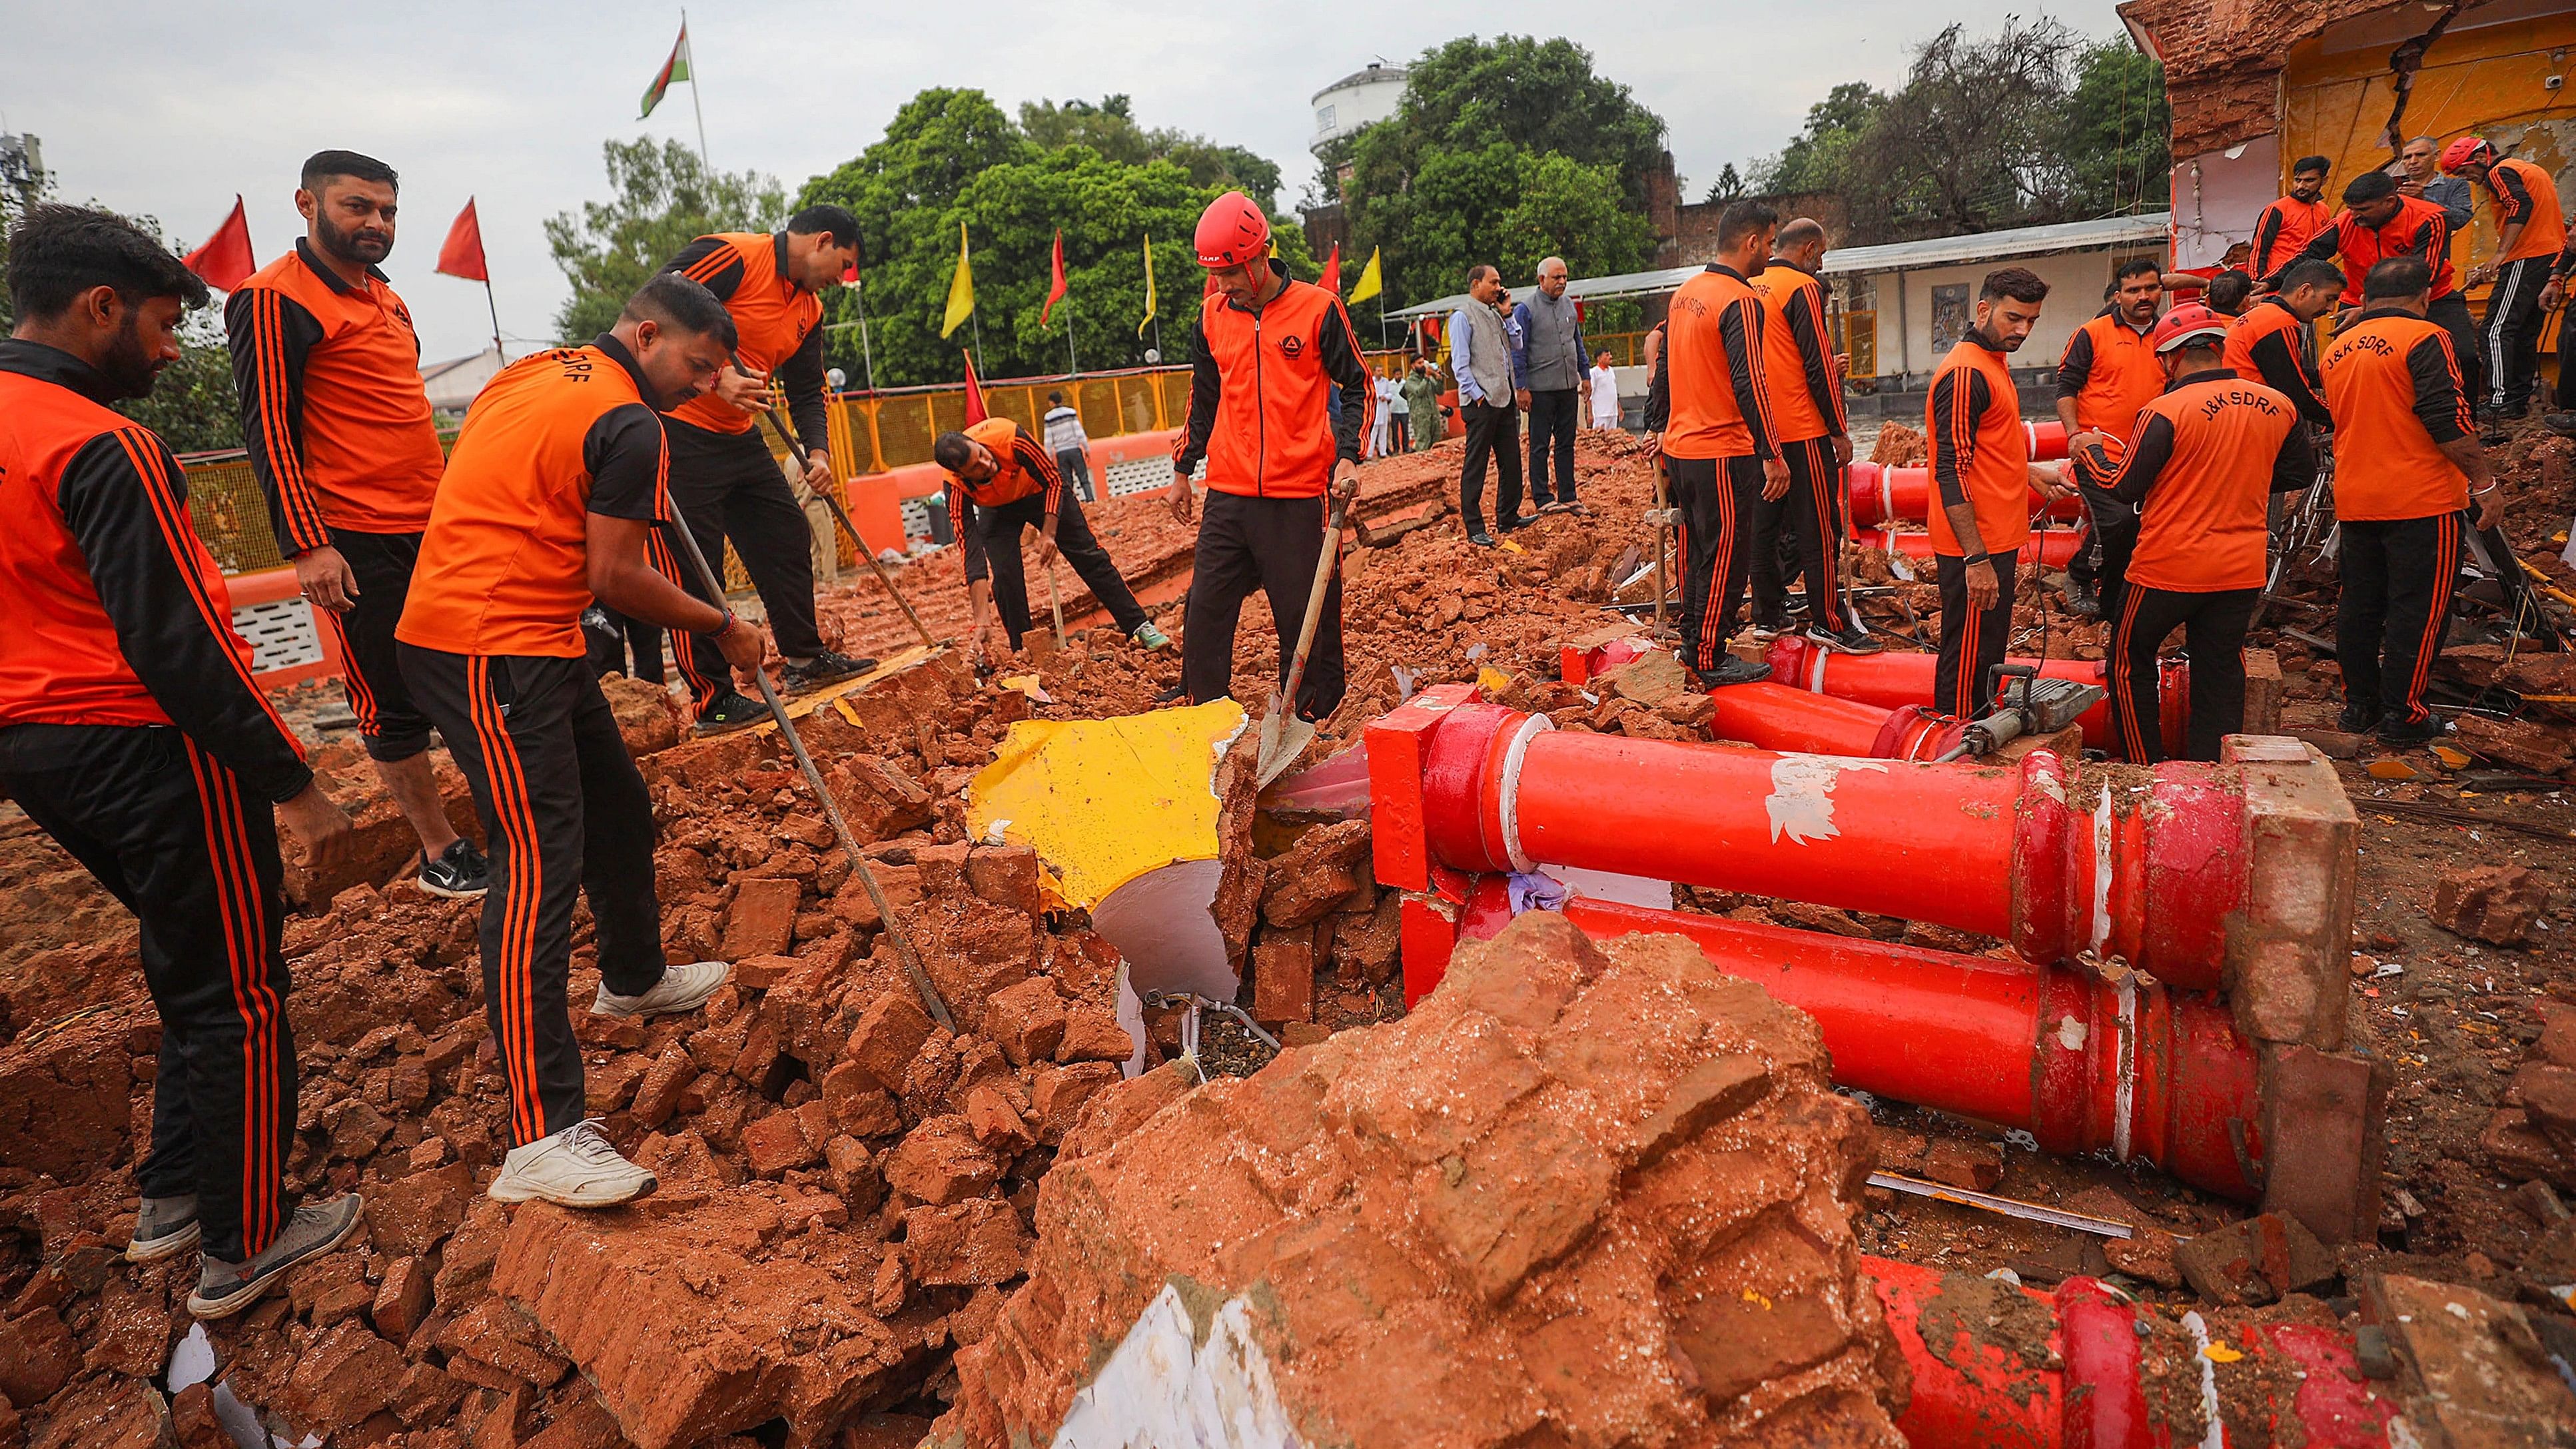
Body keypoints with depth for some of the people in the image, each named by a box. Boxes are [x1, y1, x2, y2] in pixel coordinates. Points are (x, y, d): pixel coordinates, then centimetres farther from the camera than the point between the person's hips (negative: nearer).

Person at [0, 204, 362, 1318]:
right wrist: (293, 783, -18)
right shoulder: (101, 450, -20)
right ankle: (242, 1249, 16)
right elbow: (175, 644, -23)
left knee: (190, 968, 23)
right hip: (146, 750, -9)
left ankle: (174, 1196, 35)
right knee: (238, 996, 4)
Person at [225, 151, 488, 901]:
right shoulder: (276, 298, -9)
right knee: (393, 703, 1)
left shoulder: (385, 297, 17)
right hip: (355, 543, -8)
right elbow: (269, 429, -13)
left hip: (431, 528, 8)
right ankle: (440, 853, 10)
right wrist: (306, 545, -18)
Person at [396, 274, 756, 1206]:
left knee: (617, 811, 21)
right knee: (541, 861, -15)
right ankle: (542, 1137, -15)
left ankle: (634, 979, 43)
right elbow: (614, 578, -15)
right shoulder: (628, 426, -14)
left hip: (532, 641, 11)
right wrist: (722, 628, -3)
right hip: (491, 650, -11)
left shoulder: (537, 370, 17)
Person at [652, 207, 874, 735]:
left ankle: (804, 658, 26)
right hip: (680, 431, -9)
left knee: (786, 536, 12)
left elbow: (807, 392, 15)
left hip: (740, 436, 9)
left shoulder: (808, 310, 13)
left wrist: (817, 452, -1)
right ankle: (712, 702, 1)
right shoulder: (731, 255, -14)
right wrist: (716, 375, -28)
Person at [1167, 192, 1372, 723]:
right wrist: (1183, 470, 22)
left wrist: (1347, 457, -9)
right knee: (1205, 614, 3)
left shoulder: (1318, 309, -3)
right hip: (1227, 497, 4)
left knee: (1307, 618, 2)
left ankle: (1307, 726, 17)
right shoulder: (1212, 316, 9)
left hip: (1297, 498, -4)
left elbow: (1359, 388, 4)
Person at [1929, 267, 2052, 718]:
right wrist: (1977, 559, -26)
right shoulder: (1966, 373, -17)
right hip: (1975, 549, -10)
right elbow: (1951, 473, -24)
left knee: (1987, 653, 19)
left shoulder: (1994, 363, 15)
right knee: (1968, 660, -3)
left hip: (1996, 541, 10)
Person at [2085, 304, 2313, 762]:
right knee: (2221, 676, 13)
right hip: (2241, 571, 5)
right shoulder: (2278, 407, 1)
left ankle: (2148, 776, 16)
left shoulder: (2166, 411, -16)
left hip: (2167, 569, -5)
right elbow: (2300, 473, 14)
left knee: (2130, 661, 13)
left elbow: (2123, 488, -13)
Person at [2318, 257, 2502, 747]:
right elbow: (2448, 420, -17)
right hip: (2421, 501, -6)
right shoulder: (2424, 339, -11)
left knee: (2360, 603, 13)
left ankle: (2358, 705, 19)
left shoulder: (2336, 350, 11)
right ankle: (2403, 716, 2)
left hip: (2353, 500, 6)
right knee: (2418, 608, -1)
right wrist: (2484, 484, -11)